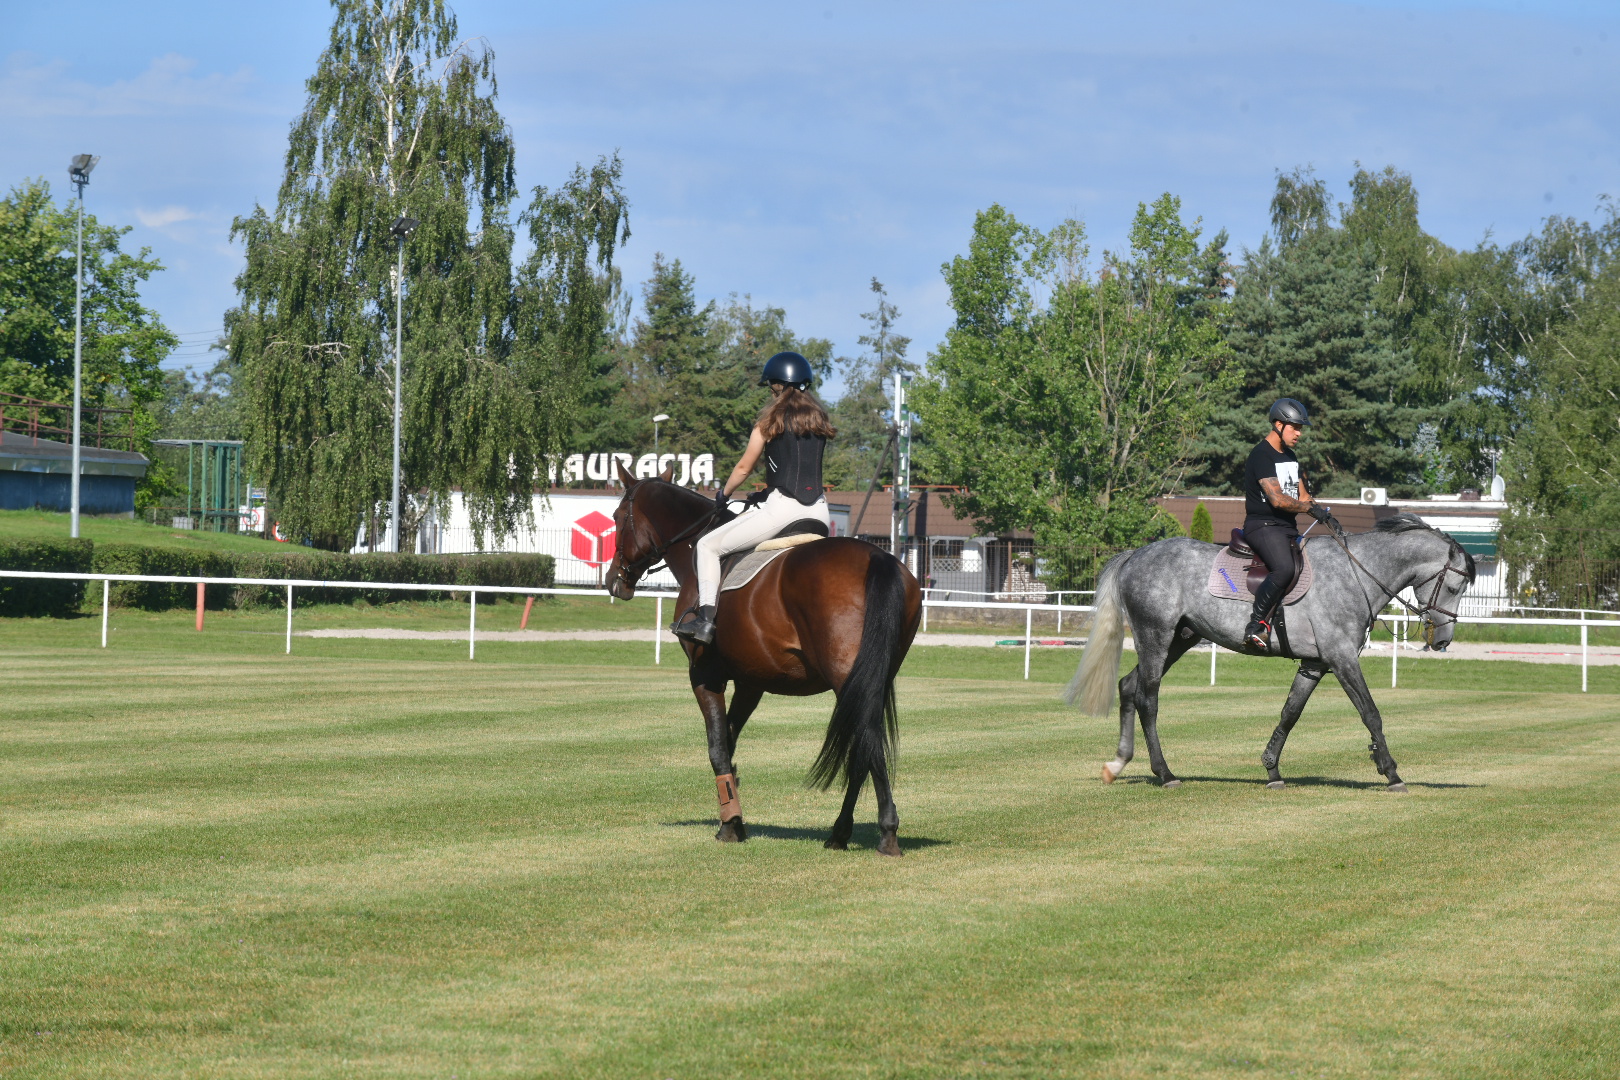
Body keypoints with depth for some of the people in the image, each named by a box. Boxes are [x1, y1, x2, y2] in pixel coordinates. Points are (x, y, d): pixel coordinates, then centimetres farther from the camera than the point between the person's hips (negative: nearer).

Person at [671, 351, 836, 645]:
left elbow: (744, 468, 2)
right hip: (819, 509, 6)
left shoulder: (771, 421, -2)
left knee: (708, 545, 4)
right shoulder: (819, 420, 14)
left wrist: (723, 494, 21)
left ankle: (705, 616, -8)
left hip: (782, 507, -6)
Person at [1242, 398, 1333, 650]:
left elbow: (1302, 496, 20)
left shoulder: (1290, 457, 19)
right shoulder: (1261, 455, -11)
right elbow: (1277, 499, -20)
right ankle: (1256, 625, -30)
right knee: (1284, 569, -34)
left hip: (1288, 528, 10)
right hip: (1263, 526, -10)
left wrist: (1324, 514, 3)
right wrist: (1310, 509, -20)